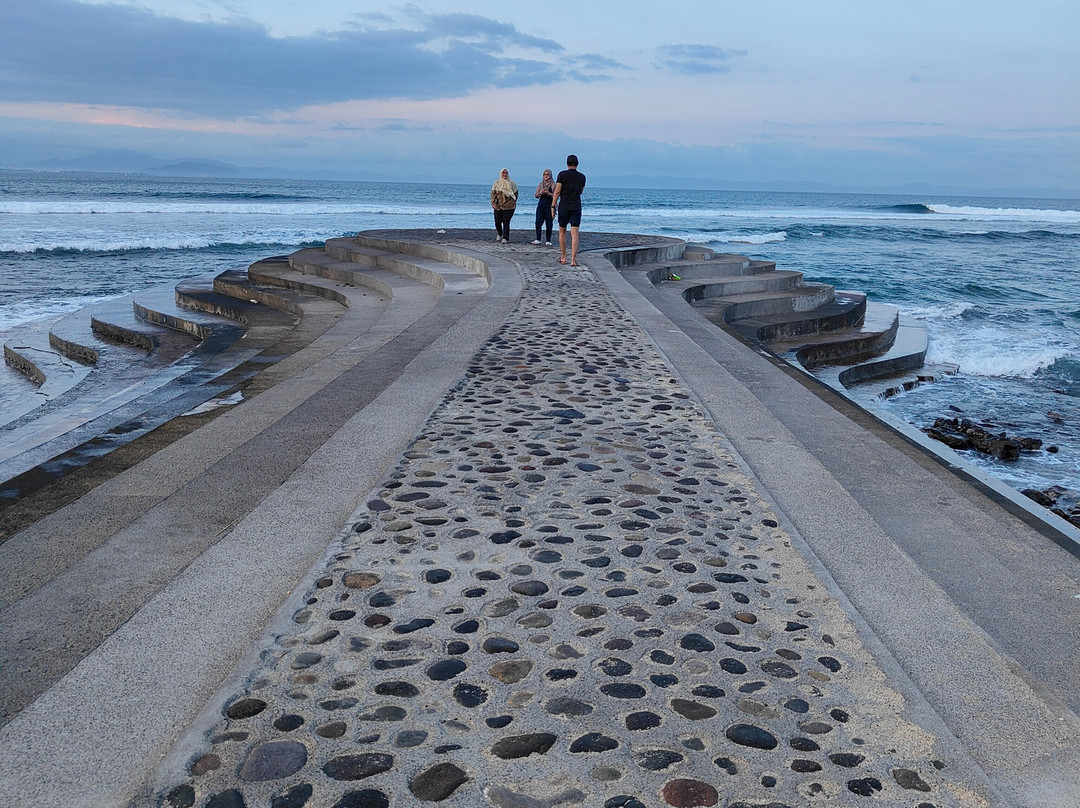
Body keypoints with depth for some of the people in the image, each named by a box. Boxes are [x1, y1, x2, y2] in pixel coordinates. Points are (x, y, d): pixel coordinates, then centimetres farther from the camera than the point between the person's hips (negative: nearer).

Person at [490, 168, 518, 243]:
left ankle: (505, 238, 0)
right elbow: (493, 193, 5)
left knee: (506, 222, -6)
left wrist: (513, 202, 5)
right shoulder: (496, 183, 7)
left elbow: (516, 193, 13)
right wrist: (493, 203, -5)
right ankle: (499, 234, 29)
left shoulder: (512, 183, 5)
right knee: (497, 221, 1)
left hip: (508, 206, -1)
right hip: (498, 206, 1)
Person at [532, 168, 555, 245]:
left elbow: (555, 196, -5)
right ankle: (537, 239, -7)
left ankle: (548, 240, 5)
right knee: (538, 222, -9)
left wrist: (549, 193, -21)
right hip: (541, 205, 3)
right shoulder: (540, 184, 13)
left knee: (549, 224, -1)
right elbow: (536, 195, 11)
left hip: (549, 206, -3)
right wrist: (540, 192, -10)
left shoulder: (553, 185, 0)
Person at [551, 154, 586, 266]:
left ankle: (563, 258, 19)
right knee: (574, 234, -4)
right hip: (576, 207, 1)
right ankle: (573, 260, -13)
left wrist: (553, 206, -4)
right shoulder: (582, 177, 5)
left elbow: (557, 192, -8)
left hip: (564, 206, -1)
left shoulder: (562, 175, -4)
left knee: (562, 232, 14)